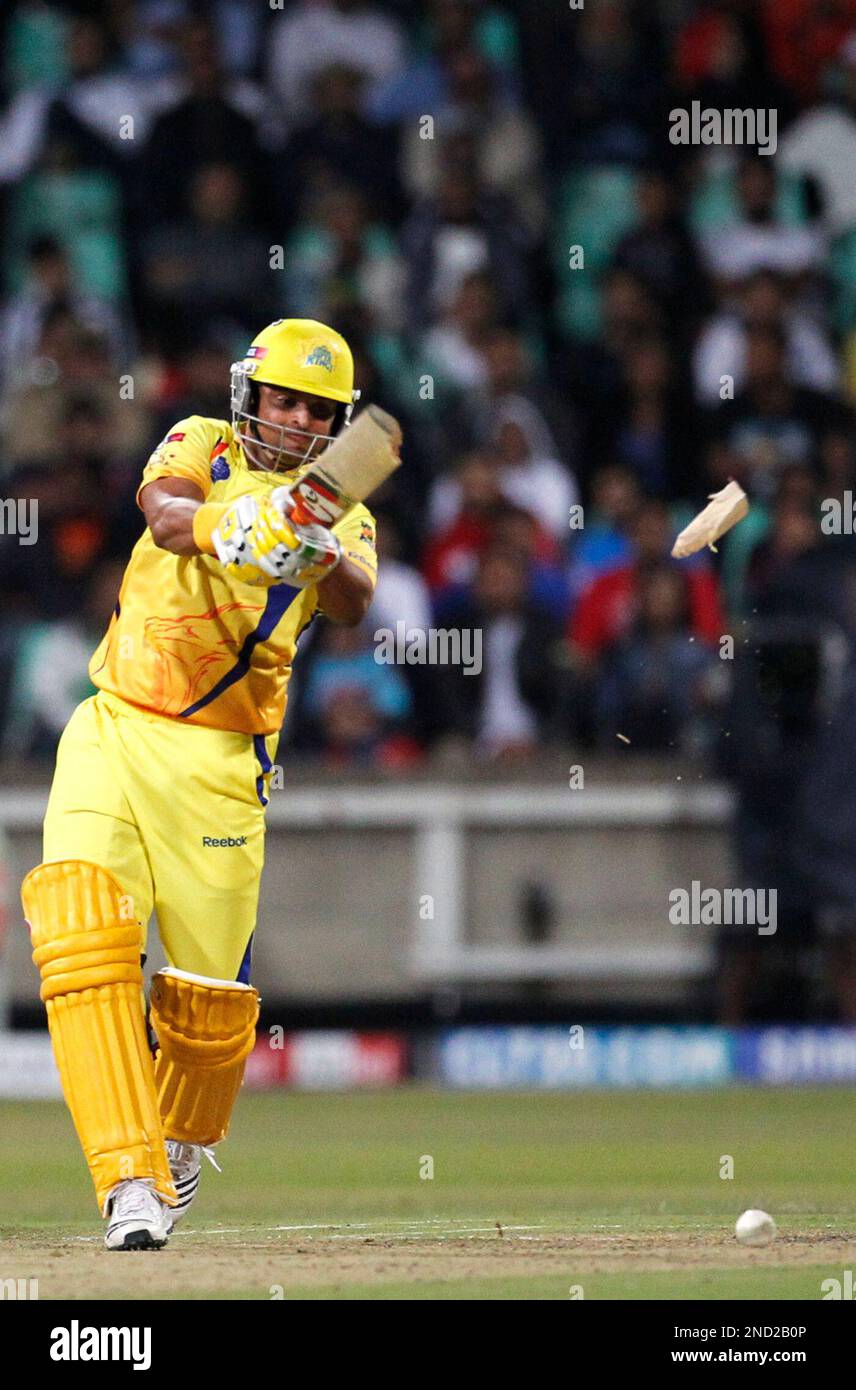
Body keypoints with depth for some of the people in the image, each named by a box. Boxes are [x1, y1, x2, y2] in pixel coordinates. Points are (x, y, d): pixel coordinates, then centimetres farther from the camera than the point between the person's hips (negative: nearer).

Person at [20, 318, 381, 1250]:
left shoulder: (340, 517, 5)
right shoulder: (202, 449, 3)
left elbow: (351, 607, -17)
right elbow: (165, 512, -21)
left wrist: (324, 553, -40)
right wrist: (227, 528, -44)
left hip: (216, 763, 1)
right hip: (113, 735, -1)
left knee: (210, 996, 1)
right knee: (84, 935, -21)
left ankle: (181, 1140, 34)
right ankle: (129, 1180, -24)